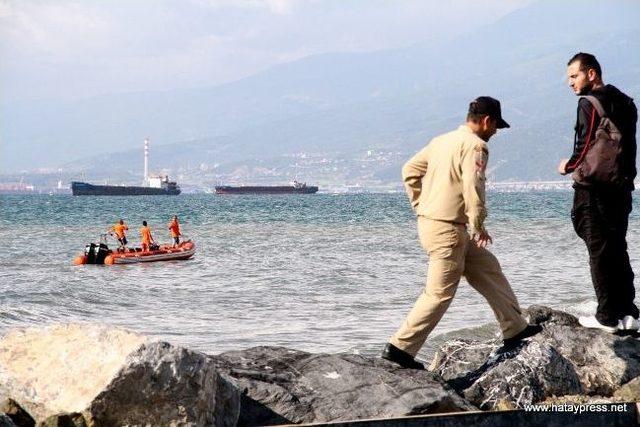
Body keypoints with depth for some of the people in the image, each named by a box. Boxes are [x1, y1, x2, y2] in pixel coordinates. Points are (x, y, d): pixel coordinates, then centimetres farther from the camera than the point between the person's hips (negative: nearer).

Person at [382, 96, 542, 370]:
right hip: (448, 229, -10)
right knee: (440, 294, -5)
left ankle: (515, 329, 25)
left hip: (428, 221, 10)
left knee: (489, 270, 18)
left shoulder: (442, 140, 15)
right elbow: (472, 187, -23)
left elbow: (410, 170, 18)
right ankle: (400, 347, -5)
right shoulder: (475, 145, -12)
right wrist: (478, 226, -13)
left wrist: (420, 206, 19)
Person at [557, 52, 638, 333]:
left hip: (594, 190, -7)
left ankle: (608, 317, -2)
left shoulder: (589, 103, -12)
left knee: (600, 251, -3)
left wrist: (569, 166, 0)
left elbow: (586, 145, -17)